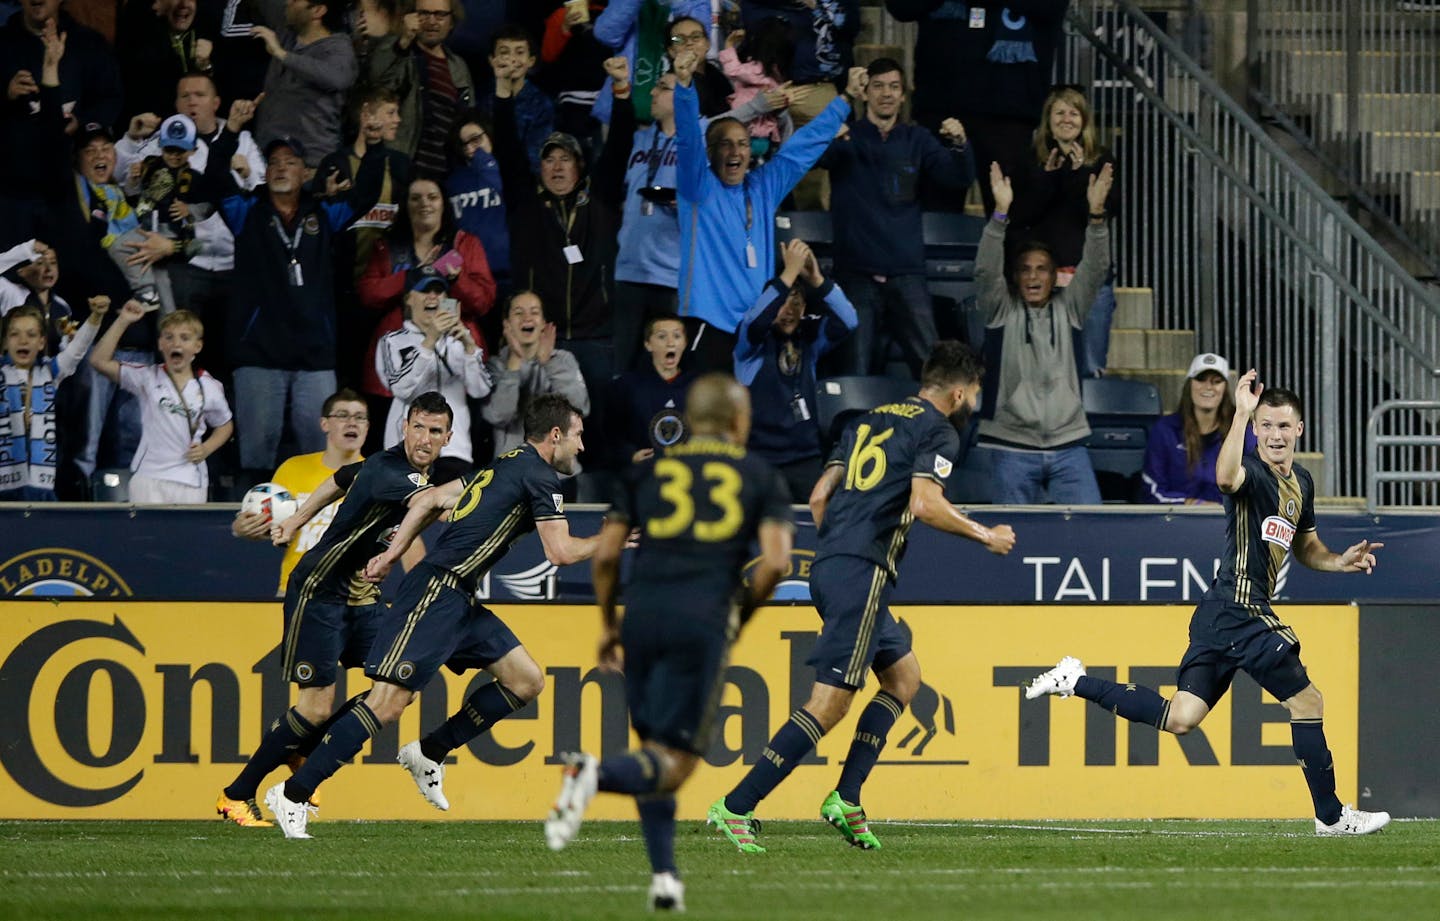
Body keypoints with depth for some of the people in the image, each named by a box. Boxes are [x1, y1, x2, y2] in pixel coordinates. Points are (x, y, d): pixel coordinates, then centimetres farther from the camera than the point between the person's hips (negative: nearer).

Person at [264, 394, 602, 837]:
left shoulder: (505, 465, 19)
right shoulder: (538, 475, -8)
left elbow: (429, 500, 21)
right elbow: (560, 551, -14)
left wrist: (393, 553, 19)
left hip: (459, 601, 10)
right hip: (436, 593, -10)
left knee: (527, 681, 9)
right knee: (388, 702, -14)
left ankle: (429, 753, 15)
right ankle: (294, 794, -13)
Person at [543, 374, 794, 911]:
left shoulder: (650, 469, 18)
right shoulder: (761, 478, 12)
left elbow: (606, 554, 11)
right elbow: (774, 563, -1)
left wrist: (609, 624, 23)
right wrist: (741, 614, 14)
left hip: (644, 610, 3)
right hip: (702, 620, -3)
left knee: (654, 746, 16)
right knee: (675, 763, -3)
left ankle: (664, 876, 7)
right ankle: (596, 775, -33)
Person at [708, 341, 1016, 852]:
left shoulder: (870, 421, 22)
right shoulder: (938, 431, -1)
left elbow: (819, 495, 18)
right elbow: (925, 504, -15)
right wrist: (985, 536, -2)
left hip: (828, 565, 9)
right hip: (862, 574, -9)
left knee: (904, 676, 21)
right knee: (831, 700, -10)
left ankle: (845, 799, 11)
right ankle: (735, 808, -16)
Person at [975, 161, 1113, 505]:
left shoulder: (1068, 308, 10)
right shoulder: (1002, 309, 5)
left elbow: (1095, 269, -2)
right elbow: (986, 269, -10)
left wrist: (1096, 215, -18)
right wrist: (1001, 213, -24)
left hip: (1067, 444, 1)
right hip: (1013, 447, -1)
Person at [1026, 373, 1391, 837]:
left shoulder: (1301, 482, 18)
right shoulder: (1252, 472, -11)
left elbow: (1304, 545, 31)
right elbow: (1226, 477, -37)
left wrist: (1338, 561, 11)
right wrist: (1241, 415, -45)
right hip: (1238, 611, -9)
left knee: (1179, 719, 6)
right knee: (1307, 701, -3)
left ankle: (1074, 681, 15)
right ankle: (1331, 816, 7)